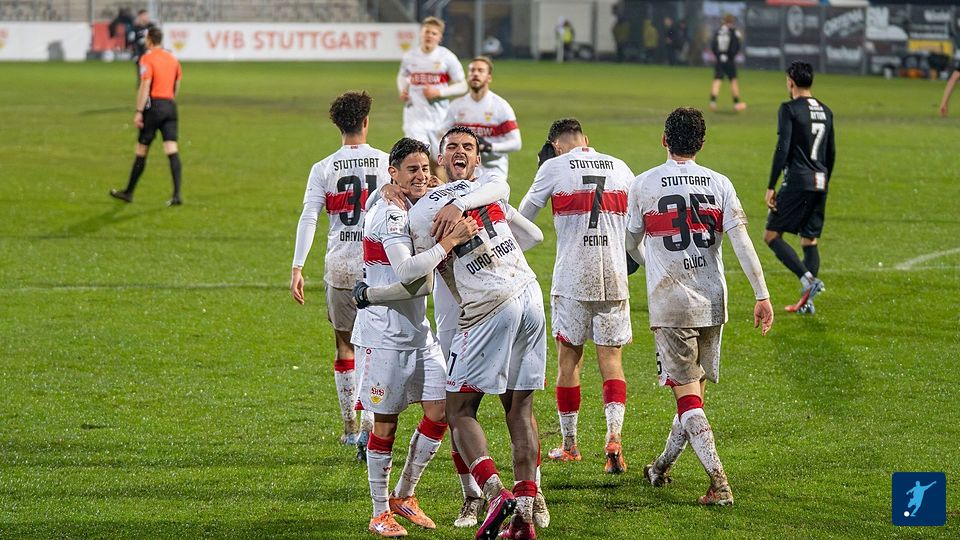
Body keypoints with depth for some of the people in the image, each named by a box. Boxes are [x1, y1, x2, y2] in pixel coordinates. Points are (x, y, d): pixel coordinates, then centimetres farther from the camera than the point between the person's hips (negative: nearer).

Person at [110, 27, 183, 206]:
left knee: (141, 152, 7)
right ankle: (177, 195, -17)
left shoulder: (147, 58, -7)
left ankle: (129, 192, 19)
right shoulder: (172, 58, 13)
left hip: (153, 105, -5)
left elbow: (145, 86, -14)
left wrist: (139, 112, -14)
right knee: (172, 152, -4)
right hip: (170, 106, 5)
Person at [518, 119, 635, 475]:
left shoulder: (554, 168, -1)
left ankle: (569, 445, 15)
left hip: (572, 278, -2)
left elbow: (524, 216, 10)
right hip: (614, 278, 2)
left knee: (569, 359, 8)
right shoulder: (620, 169, 9)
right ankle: (614, 435, -15)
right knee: (611, 359, 4)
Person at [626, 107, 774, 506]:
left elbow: (631, 242, 11)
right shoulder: (719, 184, 2)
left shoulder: (644, 185, -2)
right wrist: (762, 295, -5)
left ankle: (719, 484, -17)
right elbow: (741, 240, -6)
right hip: (712, 302, 3)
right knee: (695, 389, 18)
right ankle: (662, 468, 33)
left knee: (687, 395, -5)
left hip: (669, 304, -3)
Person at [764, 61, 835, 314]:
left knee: (772, 235, -1)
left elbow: (782, 149, -14)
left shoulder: (789, 109, -8)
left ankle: (808, 279, -18)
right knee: (810, 241, 11)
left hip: (797, 182, -7)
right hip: (819, 184, 7)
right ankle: (807, 302, 7)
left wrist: (771, 186, -11)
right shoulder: (825, 112, 13)